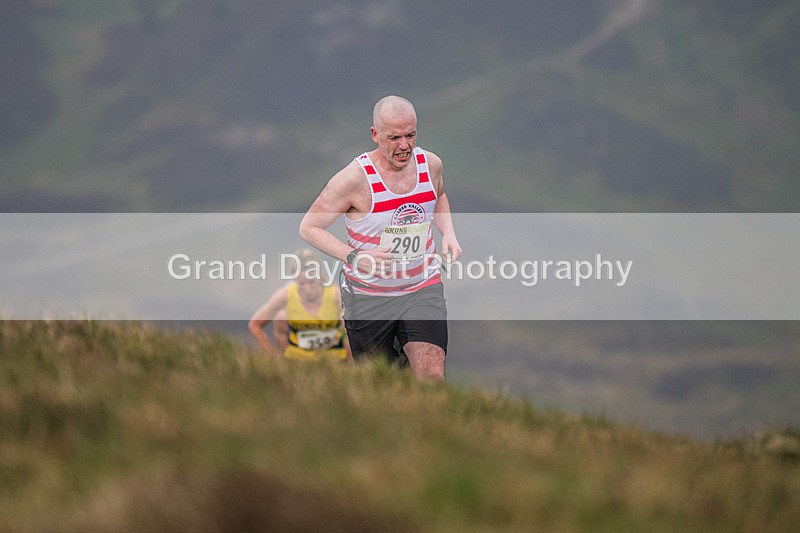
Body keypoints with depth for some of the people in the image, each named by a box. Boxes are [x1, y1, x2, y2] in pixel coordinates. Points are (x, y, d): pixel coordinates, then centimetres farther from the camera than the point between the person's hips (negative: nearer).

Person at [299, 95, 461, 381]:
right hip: (368, 295, -3)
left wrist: (448, 233, 2)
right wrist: (354, 256, -26)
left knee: (432, 376, -19)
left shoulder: (430, 164, -4)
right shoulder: (355, 178, -19)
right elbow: (309, 227, -12)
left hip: (423, 290, 3)